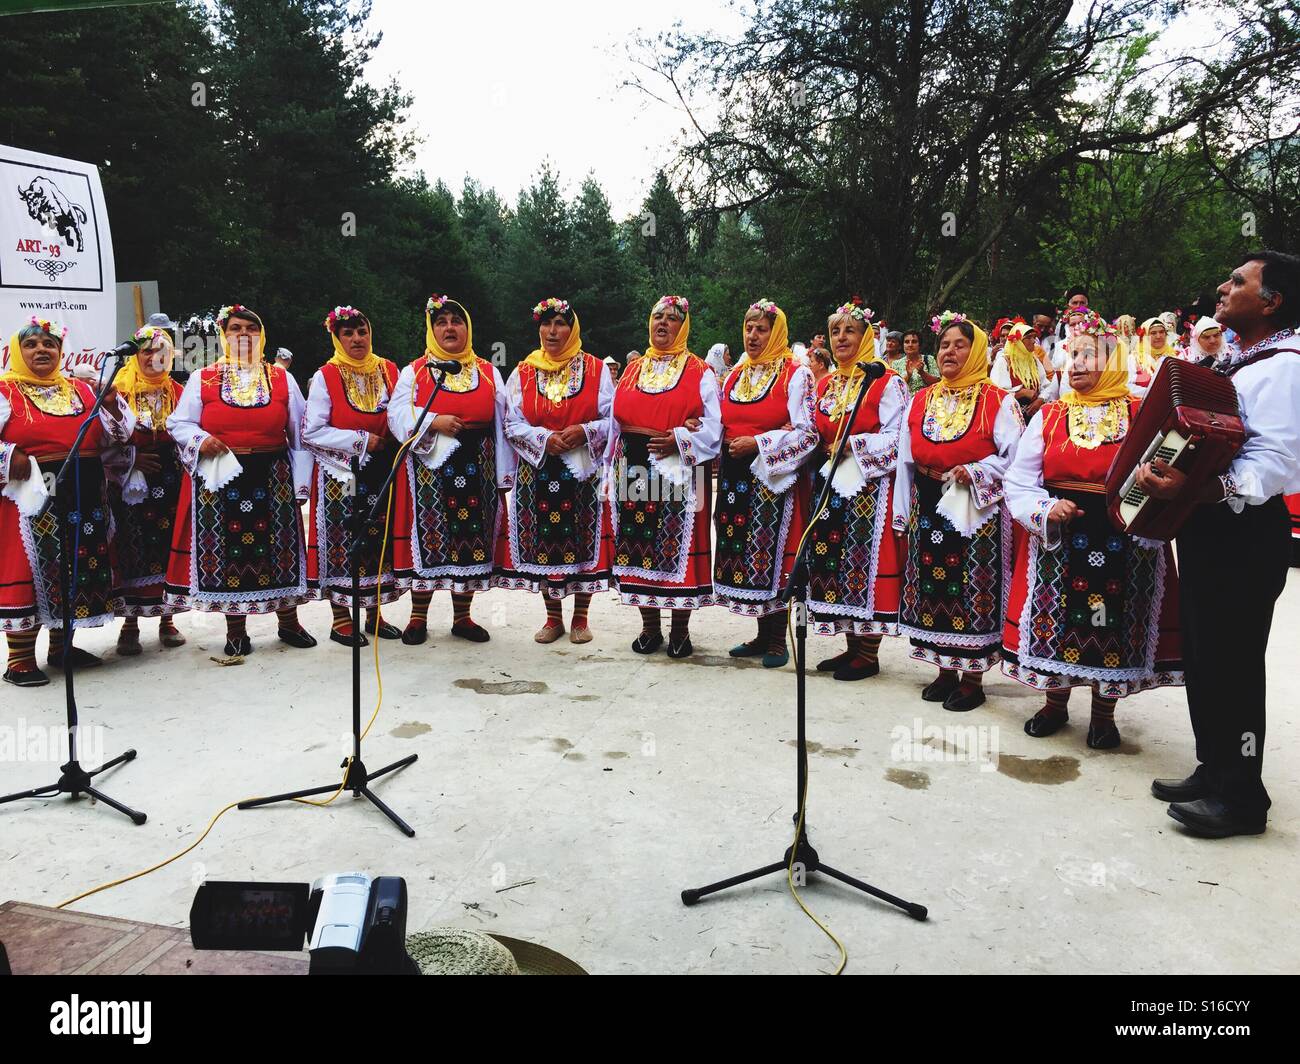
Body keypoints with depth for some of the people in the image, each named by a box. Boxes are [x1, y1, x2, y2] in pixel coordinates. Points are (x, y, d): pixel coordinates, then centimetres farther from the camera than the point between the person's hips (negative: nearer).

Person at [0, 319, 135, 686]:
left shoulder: (82, 389, 14)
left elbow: (114, 436, 14)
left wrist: (112, 406, -2)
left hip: (85, 497, 6)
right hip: (32, 497, -5)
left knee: (77, 569, 11)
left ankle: (61, 646, 26)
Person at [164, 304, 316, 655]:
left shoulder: (282, 379, 9)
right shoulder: (202, 379, 7)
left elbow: (300, 435, 9)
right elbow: (178, 423, 8)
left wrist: (300, 482, 4)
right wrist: (199, 440, -14)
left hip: (272, 479, 1)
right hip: (221, 479, 0)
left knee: (277, 546, 5)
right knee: (227, 549, 2)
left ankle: (288, 621, 21)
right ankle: (235, 631, 14)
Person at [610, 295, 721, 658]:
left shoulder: (699, 373, 4)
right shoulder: (633, 371, 16)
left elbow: (713, 426, -3)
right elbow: (617, 422, 16)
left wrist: (678, 440, -16)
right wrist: (614, 470, 8)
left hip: (680, 474, -3)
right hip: (635, 473, 4)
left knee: (678, 545, -3)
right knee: (639, 544, 4)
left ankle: (680, 630, 9)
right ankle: (649, 627, 16)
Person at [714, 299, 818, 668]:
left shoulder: (796, 375, -3)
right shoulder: (735, 376, 16)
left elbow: (805, 432, -10)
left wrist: (758, 444, -16)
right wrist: (726, 444, 1)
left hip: (772, 478, -6)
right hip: (735, 477, 6)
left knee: (772, 554, -5)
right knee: (740, 551, 7)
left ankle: (778, 640, 7)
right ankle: (762, 634, 20)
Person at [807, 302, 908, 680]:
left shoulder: (886, 382, -5)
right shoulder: (826, 384, 15)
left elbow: (895, 438, -12)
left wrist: (852, 445, -17)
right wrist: (823, 445, 1)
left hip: (869, 486, -7)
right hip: (832, 483, 7)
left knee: (866, 557, -5)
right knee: (832, 557, 7)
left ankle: (868, 654, 6)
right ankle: (852, 646, 19)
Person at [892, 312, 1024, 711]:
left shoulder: (998, 401, -3)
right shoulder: (921, 401, 11)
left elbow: (1013, 458, -8)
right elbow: (906, 460, 13)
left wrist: (974, 473, -21)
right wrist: (904, 513, 10)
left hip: (976, 512, -5)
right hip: (928, 510, 5)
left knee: (973, 590, -2)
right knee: (932, 588, 9)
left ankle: (972, 679, 11)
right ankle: (946, 671, 23)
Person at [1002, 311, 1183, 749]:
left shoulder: (1141, 415, 1)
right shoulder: (1049, 416, 5)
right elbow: (1019, 482, 3)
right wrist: (1046, 510, -14)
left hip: (1123, 543, -1)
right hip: (1057, 540, 1)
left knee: (1115, 625, 7)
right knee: (1058, 620, 7)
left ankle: (1103, 711, 26)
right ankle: (1055, 702, 29)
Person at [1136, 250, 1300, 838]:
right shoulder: (1230, 363, 16)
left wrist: (1195, 490, -35)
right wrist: (1161, 470, 8)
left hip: (1244, 533, -9)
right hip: (1207, 529, 9)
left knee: (1232, 662, -3)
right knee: (1203, 653, 14)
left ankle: (1240, 795, 9)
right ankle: (1214, 768, 26)